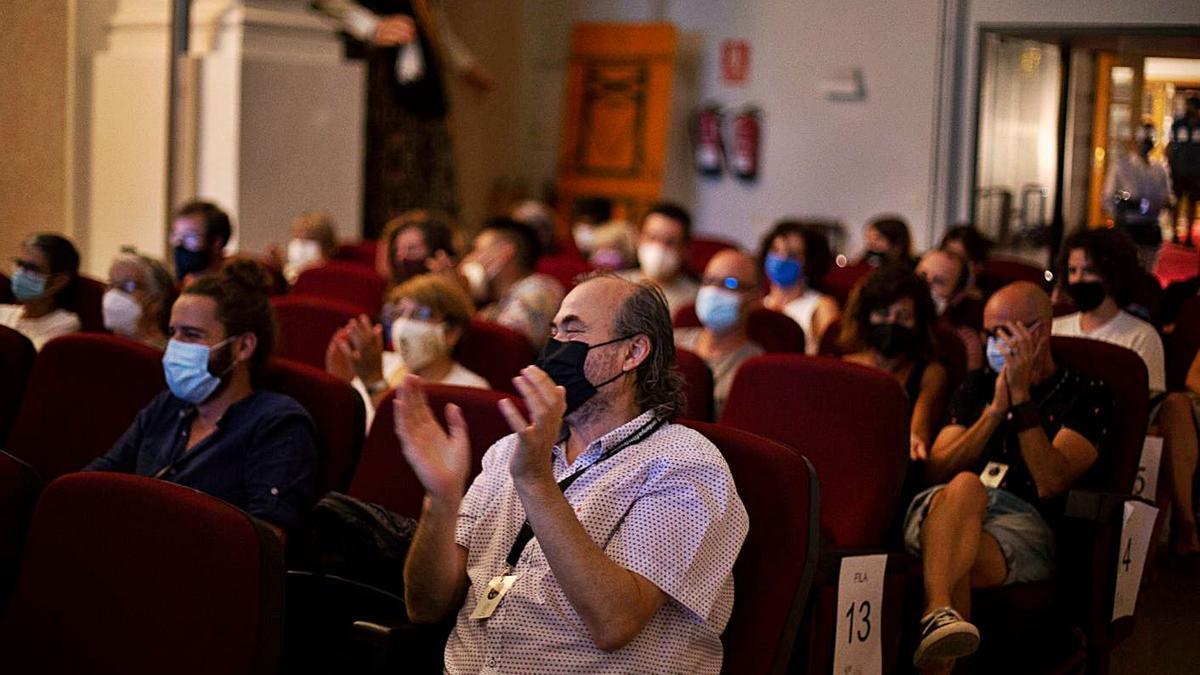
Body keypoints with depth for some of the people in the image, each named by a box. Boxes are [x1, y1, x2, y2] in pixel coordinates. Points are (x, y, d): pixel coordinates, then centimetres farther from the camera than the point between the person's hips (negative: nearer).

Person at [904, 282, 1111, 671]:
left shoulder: (1087, 397, 13)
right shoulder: (977, 387, 27)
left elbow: (1050, 484, -4)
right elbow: (938, 471, 13)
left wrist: (1021, 397, -5)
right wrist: (996, 409, 4)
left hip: (1023, 522, -2)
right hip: (942, 512, 2)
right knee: (966, 485, -38)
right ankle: (939, 613, -58)